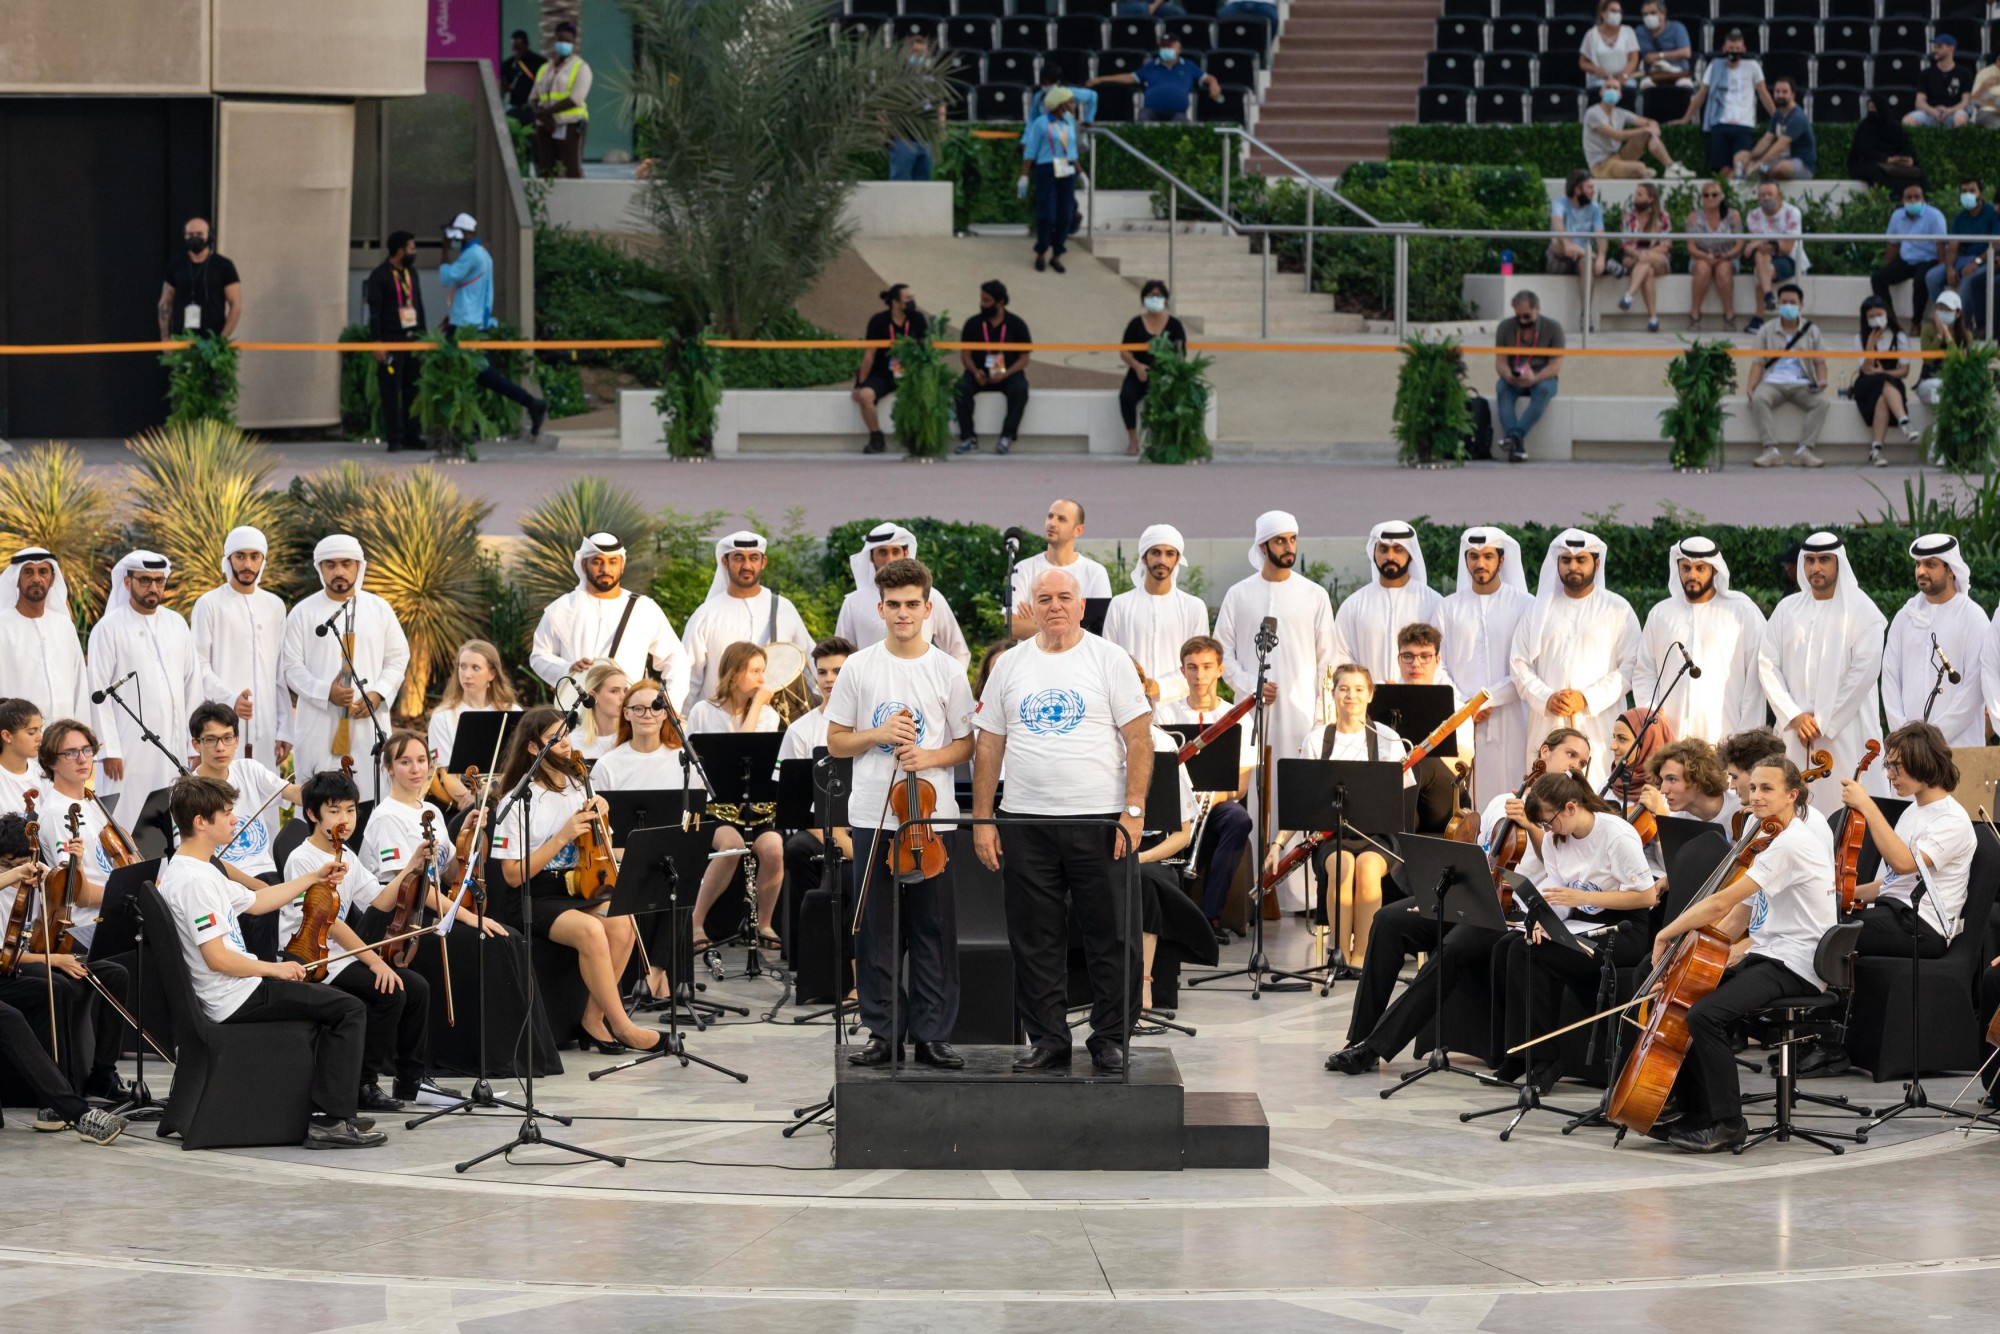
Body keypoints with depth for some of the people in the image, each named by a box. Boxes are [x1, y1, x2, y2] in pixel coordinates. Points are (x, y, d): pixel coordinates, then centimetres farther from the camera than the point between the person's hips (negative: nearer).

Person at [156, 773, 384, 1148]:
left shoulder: (187, 870, 12)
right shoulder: (195, 881, -22)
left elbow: (254, 901, 23)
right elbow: (216, 958, -26)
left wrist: (314, 879, 23)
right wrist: (274, 969, -14)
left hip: (234, 993, 11)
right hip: (237, 1000, -11)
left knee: (328, 1001, 27)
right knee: (350, 1009, -9)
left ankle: (327, 1110, 24)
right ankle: (331, 1120, -12)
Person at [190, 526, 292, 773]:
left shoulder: (275, 606, 14)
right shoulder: (209, 604, 2)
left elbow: (281, 671, 14)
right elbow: (200, 666, -3)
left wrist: (285, 729, 8)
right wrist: (230, 699, -19)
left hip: (265, 728, 4)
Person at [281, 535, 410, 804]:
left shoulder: (379, 610, 10)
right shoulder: (303, 613, 4)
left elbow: (398, 658, 12)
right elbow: (291, 667, 2)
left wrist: (377, 694, -5)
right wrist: (326, 692, -14)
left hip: (368, 723, 1)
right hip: (319, 726, -1)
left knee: (370, 798, -2)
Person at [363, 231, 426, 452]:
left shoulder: (411, 273, 16)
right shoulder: (380, 276, -6)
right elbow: (374, 311, -9)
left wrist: (423, 335, 18)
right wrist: (377, 343, -15)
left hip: (412, 340, 6)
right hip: (391, 341, -6)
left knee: (413, 390, 4)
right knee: (391, 393, -4)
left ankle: (412, 436, 9)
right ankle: (394, 439, -2)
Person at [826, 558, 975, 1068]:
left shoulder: (947, 671, 3)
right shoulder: (859, 668, 4)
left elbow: (967, 746, 7)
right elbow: (835, 742, 8)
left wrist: (931, 757, -13)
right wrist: (878, 735, -10)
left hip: (932, 816, -1)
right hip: (873, 816, 1)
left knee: (934, 930, 1)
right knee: (876, 929, 3)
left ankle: (932, 1034, 7)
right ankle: (882, 1031, 10)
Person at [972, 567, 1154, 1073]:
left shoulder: (1109, 660, 1)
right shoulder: (1010, 665, 10)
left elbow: (1138, 738, -3)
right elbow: (989, 746, 11)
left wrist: (1133, 810, -11)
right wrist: (982, 819, 5)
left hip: (1100, 822, -3)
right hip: (1025, 822, 3)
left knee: (1112, 937, 1)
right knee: (1034, 941, 6)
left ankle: (1110, 1040, 10)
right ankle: (1046, 1039, 16)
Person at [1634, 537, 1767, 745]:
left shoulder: (1743, 612, 6)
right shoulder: (1660, 613, 17)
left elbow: (1755, 676, 3)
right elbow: (1643, 672, 19)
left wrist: (1748, 736, -3)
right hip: (1671, 735, 3)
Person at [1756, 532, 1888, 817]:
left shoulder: (1861, 610, -1)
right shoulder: (1788, 609, 12)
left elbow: (1865, 671, -8)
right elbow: (1767, 665, 8)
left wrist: (1824, 722, -9)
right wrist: (1794, 716, -5)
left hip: (1845, 733, -4)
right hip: (1795, 731, 4)